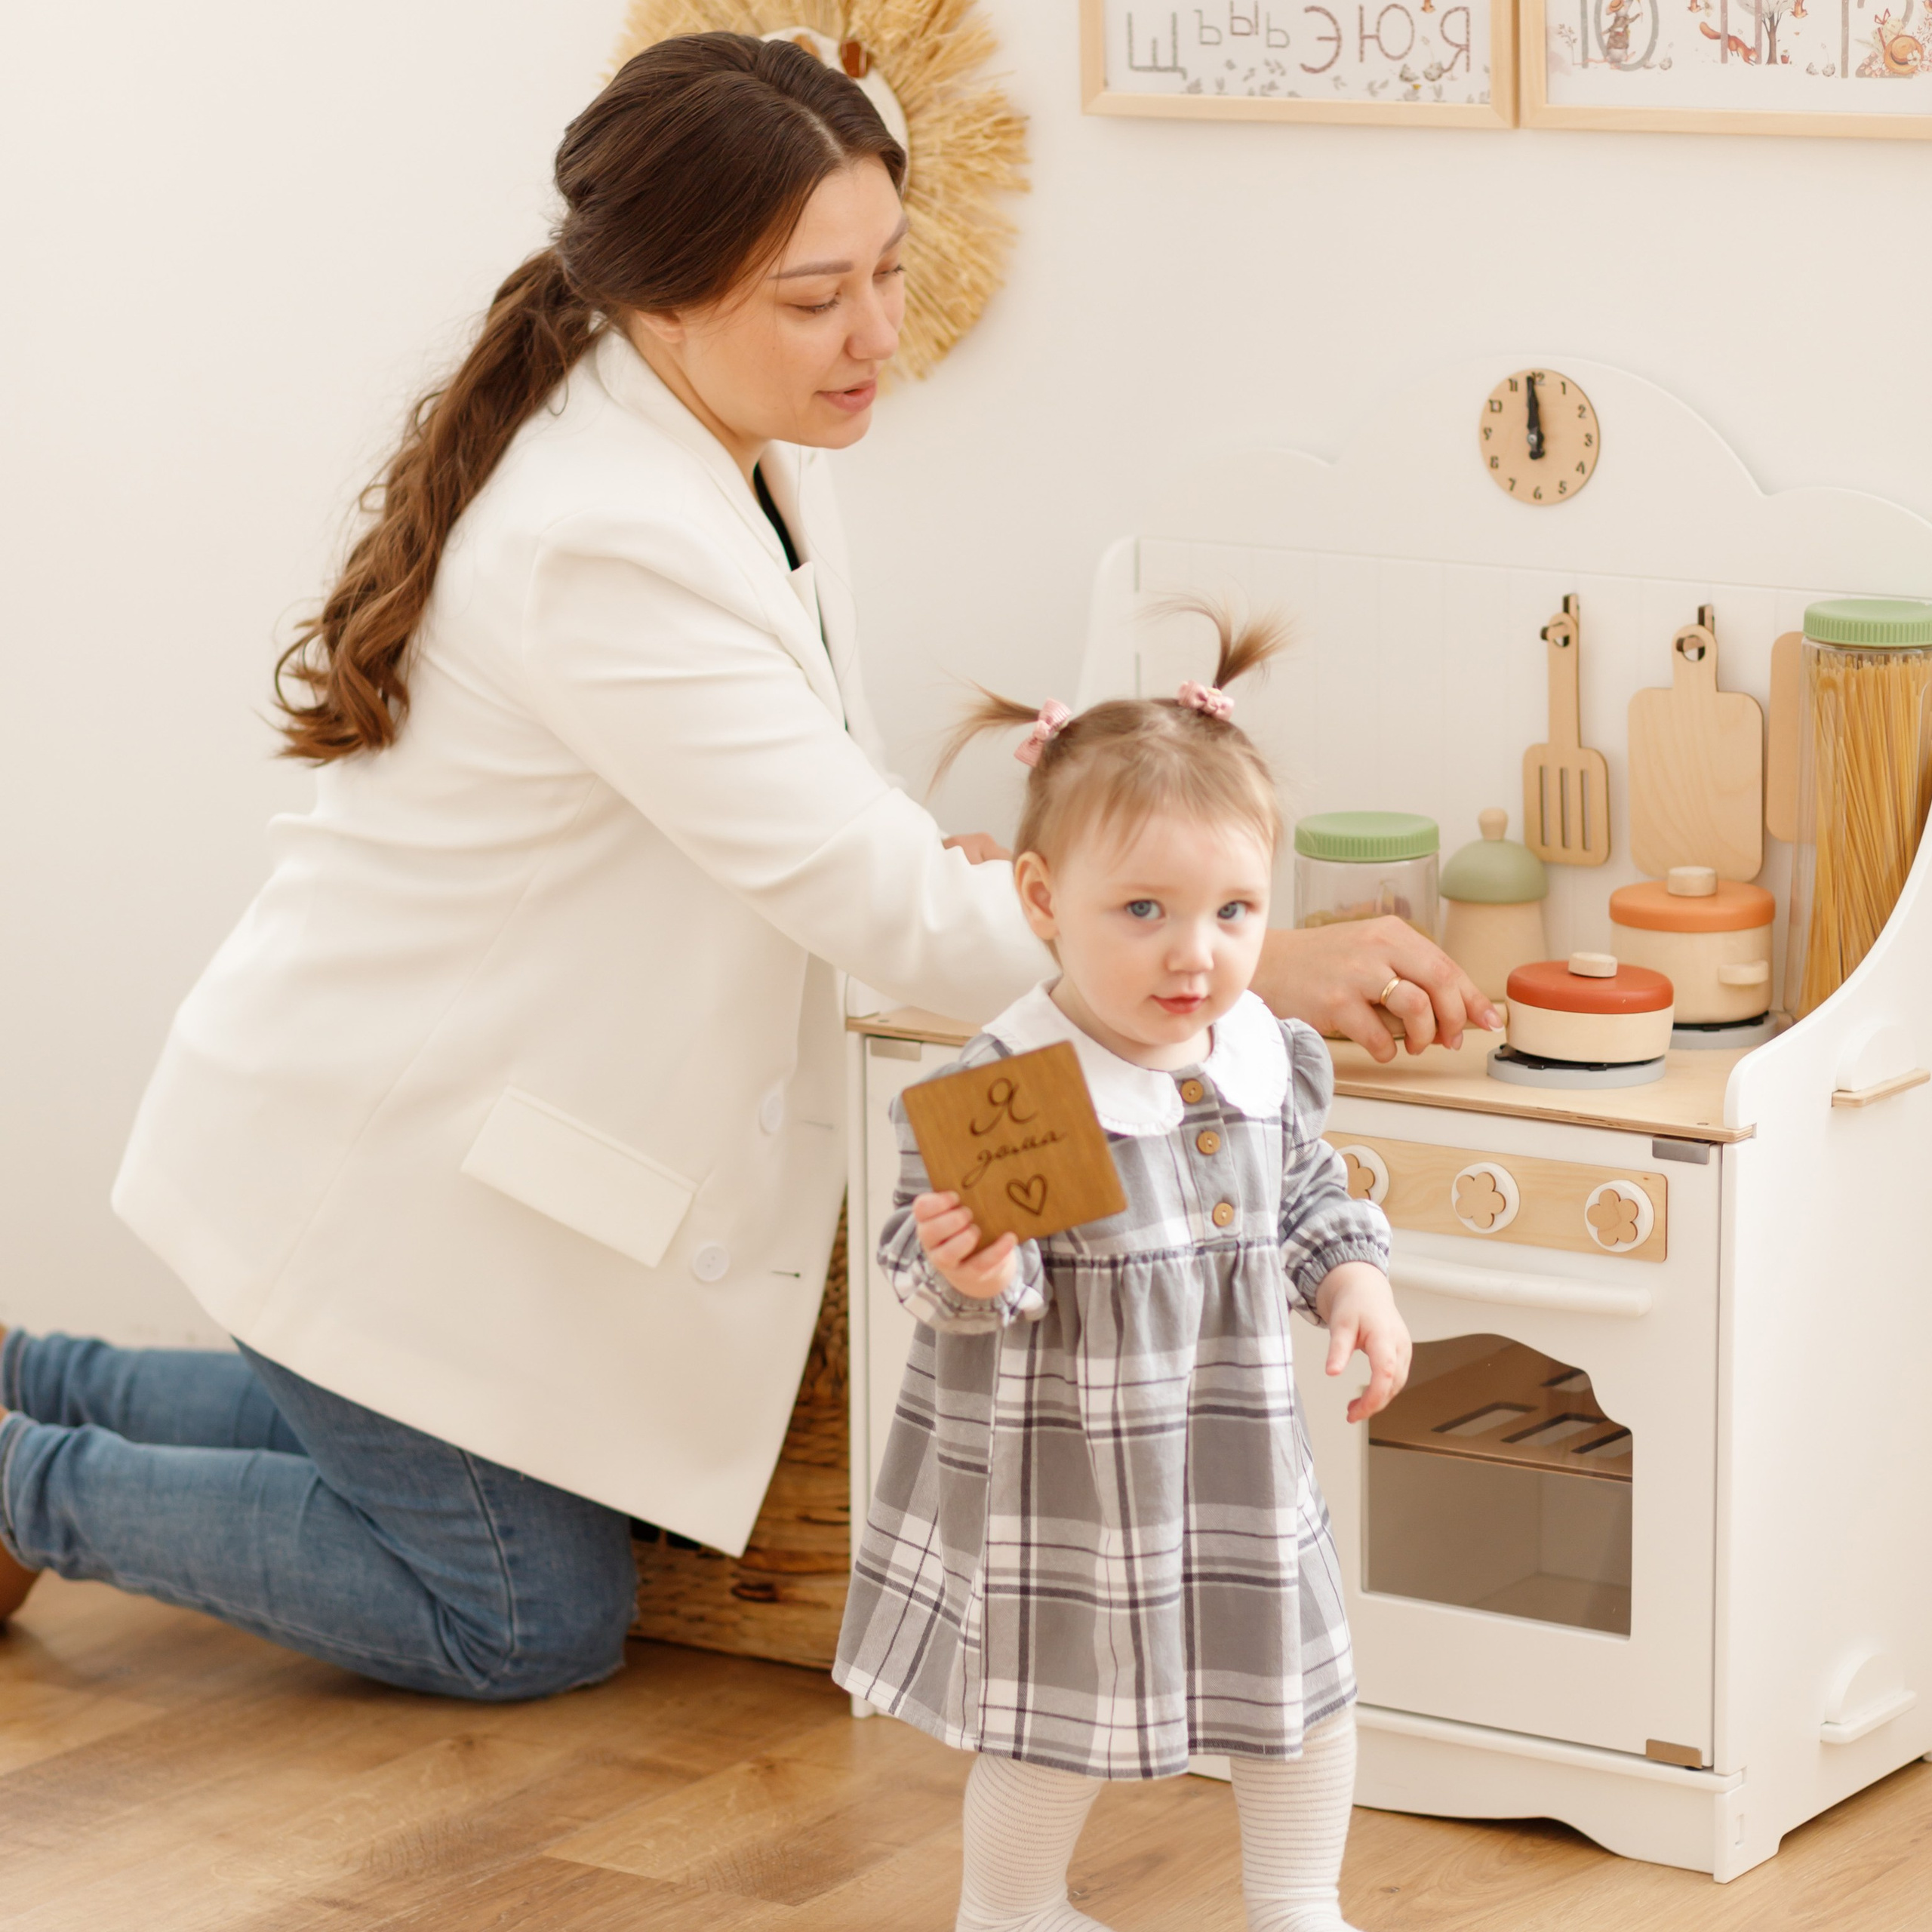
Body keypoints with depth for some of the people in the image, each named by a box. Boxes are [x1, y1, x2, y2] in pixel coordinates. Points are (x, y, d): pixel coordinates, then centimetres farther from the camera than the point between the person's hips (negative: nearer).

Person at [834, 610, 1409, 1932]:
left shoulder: (1266, 1060, -4)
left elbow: (1310, 1194, 13)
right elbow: (929, 1268, -21)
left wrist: (1355, 1279, -3)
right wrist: (969, 1274, -42)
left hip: (1239, 1455, 6)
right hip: (1059, 1467, -6)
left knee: (1305, 1676, 17)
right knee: (1058, 1713, 10)